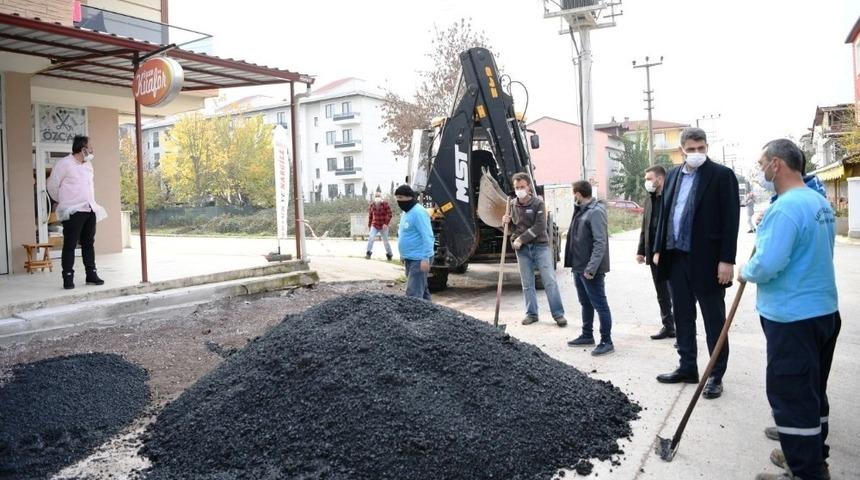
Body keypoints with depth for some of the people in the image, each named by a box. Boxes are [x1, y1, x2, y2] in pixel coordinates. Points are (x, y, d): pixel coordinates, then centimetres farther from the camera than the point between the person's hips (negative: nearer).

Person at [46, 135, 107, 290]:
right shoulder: (65, 163, -8)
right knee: (70, 245, -3)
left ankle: (91, 274, 16)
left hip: (90, 210, 7)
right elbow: (52, 185, -4)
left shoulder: (88, 164, 13)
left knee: (89, 244, 10)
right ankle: (68, 277, 2)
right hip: (73, 212, -7)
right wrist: (63, 202, 6)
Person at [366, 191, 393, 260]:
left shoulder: (385, 204, -10)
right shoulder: (372, 204, 1)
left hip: (383, 226, -2)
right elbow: (370, 215, 12)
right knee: (371, 238, -18)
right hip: (374, 226, 2)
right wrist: (369, 225, 13)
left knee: (385, 241, 6)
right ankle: (368, 253, -13)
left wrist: (386, 223, -19)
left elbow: (389, 214, -10)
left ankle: (389, 254, 24)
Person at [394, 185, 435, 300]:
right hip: (410, 259, 10)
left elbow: (427, 237, -22)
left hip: (419, 259, -10)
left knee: (413, 294, -11)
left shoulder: (418, 212, -17)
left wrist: (425, 258, -26)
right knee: (421, 291, 17)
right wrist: (404, 255, 23)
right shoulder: (406, 212, 14)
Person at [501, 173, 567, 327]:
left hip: (540, 246, -4)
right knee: (527, 284, 7)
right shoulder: (512, 204, 7)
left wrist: (521, 239, -17)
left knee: (549, 281, -4)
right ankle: (531, 314, 18)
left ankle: (558, 314, 2)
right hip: (522, 249, 4)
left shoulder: (538, 203, -7)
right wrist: (506, 220, -1)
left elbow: (539, 227, -15)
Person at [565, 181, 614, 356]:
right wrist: (576, 264, 14)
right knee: (585, 303, 19)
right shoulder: (581, 210, 12)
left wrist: (591, 268, -26)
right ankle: (587, 335, 31)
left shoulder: (596, 212, -17)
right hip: (579, 267, 10)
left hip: (591, 269, -10)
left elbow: (600, 242, -23)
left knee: (600, 305, -1)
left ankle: (606, 341, 6)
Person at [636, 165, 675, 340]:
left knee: (675, 293, -1)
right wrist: (641, 251, 13)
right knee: (662, 295, 14)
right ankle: (668, 327, 25)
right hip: (654, 254, 7)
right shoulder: (650, 199, 13)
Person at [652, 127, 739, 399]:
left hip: (706, 260, -6)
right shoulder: (673, 175, 11)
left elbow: (730, 220, -11)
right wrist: (658, 249, 12)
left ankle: (716, 375, 16)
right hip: (676, 257, 6)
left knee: (714, 320, 6)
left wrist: (727, 260, -16)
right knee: (683, 317, 14)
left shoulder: (722, 175, -6)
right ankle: (687, 367, 27)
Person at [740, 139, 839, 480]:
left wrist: (745, 272, -7)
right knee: (813, 390, 20)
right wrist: (765, 226, 16)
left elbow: (766, 265, -28)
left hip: (792, 318, -10)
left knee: (791, 396, 1)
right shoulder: (821, 203, 10)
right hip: (824, 310, 10)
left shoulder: (785, 208, -21)